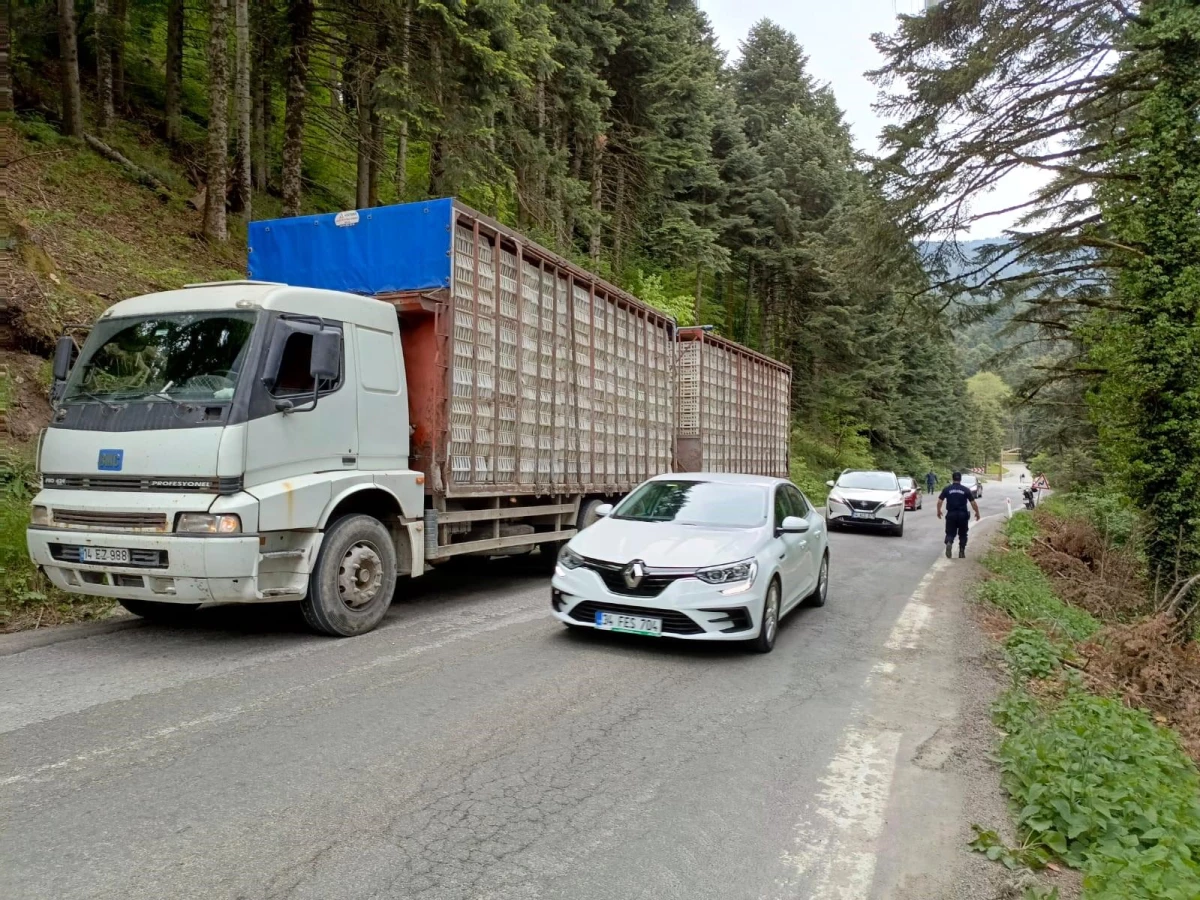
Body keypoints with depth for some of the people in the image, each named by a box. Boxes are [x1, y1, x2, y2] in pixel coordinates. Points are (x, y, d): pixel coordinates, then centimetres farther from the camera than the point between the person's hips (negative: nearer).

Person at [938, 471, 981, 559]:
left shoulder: (947, 489, 0)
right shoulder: (966, 489, 0)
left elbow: (939, 501, -2)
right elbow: (973, 503, 0)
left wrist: (939, 511, 13)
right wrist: (977, 513, 13)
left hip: (951, 514, 0)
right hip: (963, 515, 0)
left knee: (950, 533, 7)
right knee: (962, 534, 16)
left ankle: (949, 543, -24)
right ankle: (961, 552, 16)